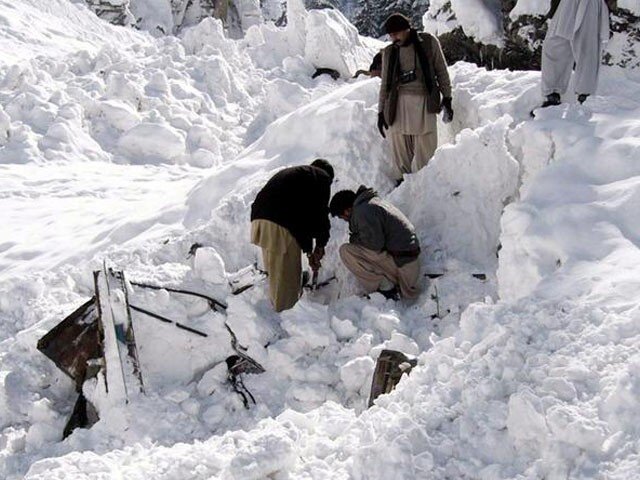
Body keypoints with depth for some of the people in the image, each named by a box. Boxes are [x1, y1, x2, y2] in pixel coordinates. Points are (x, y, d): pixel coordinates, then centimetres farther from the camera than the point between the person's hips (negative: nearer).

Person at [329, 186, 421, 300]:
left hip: (399, 261, -11)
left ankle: (384, 287, -9)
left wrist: (354, 239, -5)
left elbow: (375, 244, -21)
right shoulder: (375, 201, 17)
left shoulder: (362, 211, -15)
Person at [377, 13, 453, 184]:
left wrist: (446, 97, 5)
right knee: (400, 150, -1)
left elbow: (441, 70, 10)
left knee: (425, 151, -5)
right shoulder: (389, 52, 10)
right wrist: (381, 111, 11)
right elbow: (385, 84, 15)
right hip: (399, 103, 2)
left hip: (424, 102, -2)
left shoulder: (429, 42, 5)